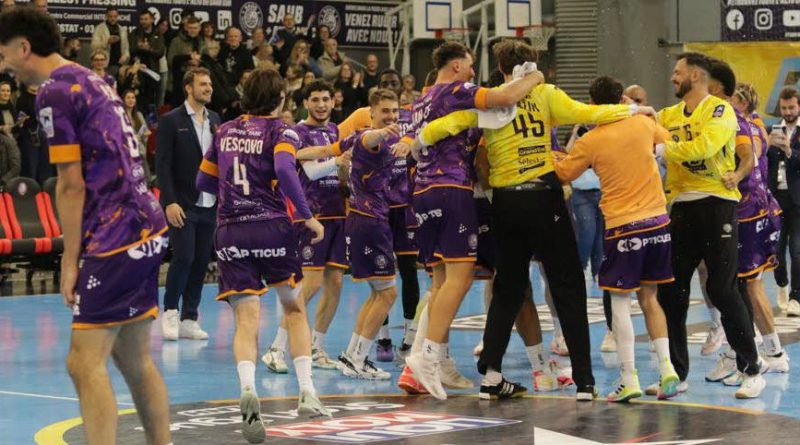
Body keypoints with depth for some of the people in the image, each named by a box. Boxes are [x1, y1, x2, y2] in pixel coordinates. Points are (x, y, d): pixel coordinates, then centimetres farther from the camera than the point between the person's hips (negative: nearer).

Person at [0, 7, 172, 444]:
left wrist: (70, 259, -8)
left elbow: (72, 185, -13)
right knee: (134, 359, 16)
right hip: (147, 228, 10)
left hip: (115, 238, -10)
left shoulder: (55, 92, -10)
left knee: (84, 361, -10)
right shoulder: (93, 81, 18)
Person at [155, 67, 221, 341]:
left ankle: (189, 320, 12)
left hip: (209, 204, 5)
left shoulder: (214, 120, 12)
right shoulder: (171, 121, -5)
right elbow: (162, 165, -8)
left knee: (201, 261, 5)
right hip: (182, 205, -5)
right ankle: (170, 312, 6)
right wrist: (169, 202, -16)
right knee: (184, 257, -12)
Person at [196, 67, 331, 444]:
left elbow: (204, 181, 20)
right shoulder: (281, 131, 0)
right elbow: (284, 170, -19)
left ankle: (248, 389, -30)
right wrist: (307, 216, -14)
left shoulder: (225, 131, 14)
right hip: (272, 227, -3)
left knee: (246, 320, -2)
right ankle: (307, 392, 11)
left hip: (230, 232, 3)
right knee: (294, 308, 18)